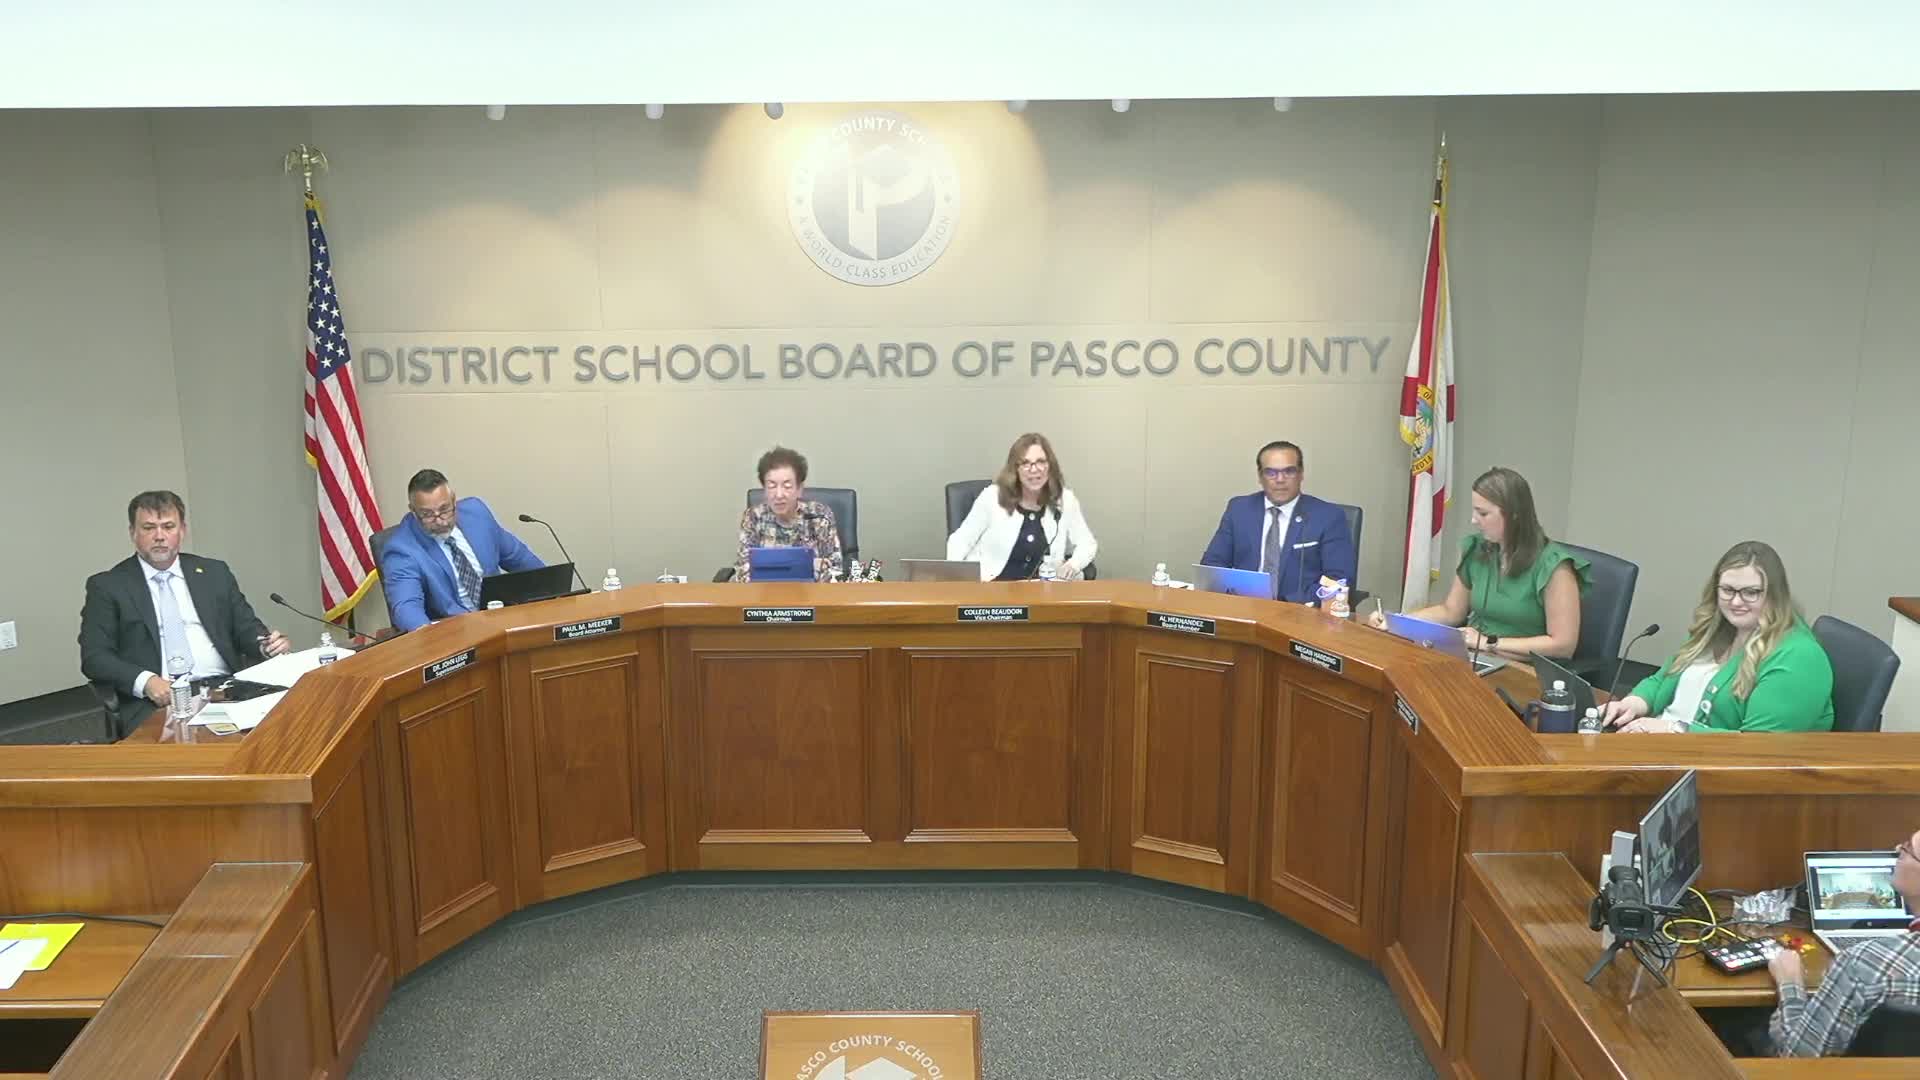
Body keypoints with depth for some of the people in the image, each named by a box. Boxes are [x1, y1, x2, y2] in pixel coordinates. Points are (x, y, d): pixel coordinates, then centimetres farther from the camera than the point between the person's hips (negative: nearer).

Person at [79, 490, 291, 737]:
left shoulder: (214, 573, 18)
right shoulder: (107, 586, 10)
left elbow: (246, 628, 18)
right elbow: (94, 657, 2)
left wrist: (267, 645, -7)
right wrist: (145, 681, -16)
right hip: (155, 701, -3)